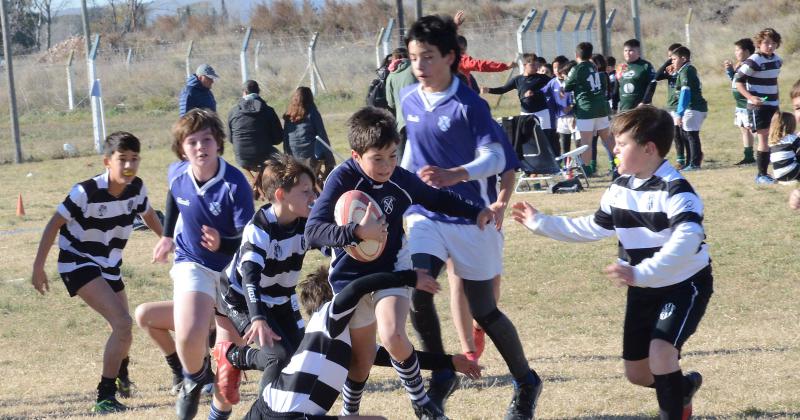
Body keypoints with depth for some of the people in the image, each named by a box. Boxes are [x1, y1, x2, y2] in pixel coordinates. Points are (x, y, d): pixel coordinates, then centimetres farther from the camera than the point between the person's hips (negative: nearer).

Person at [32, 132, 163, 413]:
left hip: (108, 266, 7)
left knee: (123, 331, 19)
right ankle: (105, 396, -15)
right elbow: (55, 224, -17)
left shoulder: (137, 188, -10)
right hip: (78, 262, -7)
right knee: (122, 324, -23)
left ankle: (121, 370, 54)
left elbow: (150, 217, 12)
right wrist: (38, 267, -15)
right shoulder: (86, 192, -26)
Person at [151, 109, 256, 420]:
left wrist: (222, 244, -42)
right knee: (189, 336, -21)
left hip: (233, 268, -1)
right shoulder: (177, 175, -11)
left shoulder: (235, 184, -24)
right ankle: (194, 381, 11)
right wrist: (168, 236, 23)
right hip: (193, 264, 1)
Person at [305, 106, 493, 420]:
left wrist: (475, 213, 0)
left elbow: (438, 200, 9)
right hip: (351, 277, -1)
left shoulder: (402, 180, -13)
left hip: (391, 270, 1)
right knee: (361, 360, 9)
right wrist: (356, 232, -44)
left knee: (393, 338, -24)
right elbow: (313, 232, -31)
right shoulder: (342, 180, -23)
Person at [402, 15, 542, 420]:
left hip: (471, 218, -4)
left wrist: (455, 175, -39)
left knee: (483, 310, 4)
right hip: (426, 216, 4)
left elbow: (495, 159, -21)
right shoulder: (410, 100, 3)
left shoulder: (469, 105, -15)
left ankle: (526, 383, 25)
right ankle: (441, 375, 2)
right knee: (416, 291, -18)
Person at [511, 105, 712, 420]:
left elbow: (688, 239, -40)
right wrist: (541, 224, 13)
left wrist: (641, 273, -49)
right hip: (643, 289, 8)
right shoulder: (620, 189, 0)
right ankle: (683, 387, 42)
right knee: (637, 372, 11)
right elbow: (594, 228, 14)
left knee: (660, 351, -29)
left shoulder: (675, 190, -25)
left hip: (685, 284, -8)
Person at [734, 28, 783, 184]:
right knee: (763, 138, -8)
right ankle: (762, 174, -1)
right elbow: (738, 81, -14)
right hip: (758, 105, -7)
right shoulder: (753, 61, -15)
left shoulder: (777, 60, 8)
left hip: (773, 105, 7)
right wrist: (751, 97, -24)